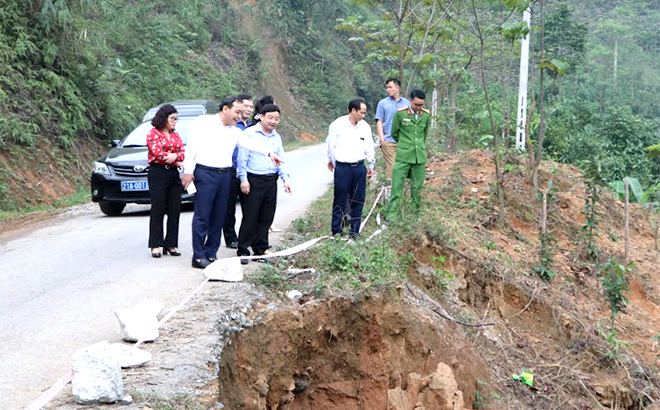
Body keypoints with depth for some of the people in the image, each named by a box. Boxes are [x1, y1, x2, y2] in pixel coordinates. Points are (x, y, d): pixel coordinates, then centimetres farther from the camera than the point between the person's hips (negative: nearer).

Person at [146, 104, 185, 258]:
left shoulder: (175, 135, 17)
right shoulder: (153, 133, -1)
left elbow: (183, 153, 6)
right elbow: (157, 153, -13)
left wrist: (173, 156, -13)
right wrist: (176, 159, -6)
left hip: (173, 174, 6)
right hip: (158, 174, -6)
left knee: (174, 210, 3)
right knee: (158, 210, -3)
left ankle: (171, 244, 9)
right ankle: (155, 245, 1)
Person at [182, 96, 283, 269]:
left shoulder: (235, 132, 18)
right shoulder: (203, 122, 2)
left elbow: (251, 143, 8)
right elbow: (192, 146, -3)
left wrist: (269, 152, -9)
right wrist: (188, 170, -10)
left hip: (225, 175, 6)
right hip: (205, 173, -6)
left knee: (218, 217, 7)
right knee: (202, 216, -7)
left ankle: (211, 254, 15)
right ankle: (198, 256, -4)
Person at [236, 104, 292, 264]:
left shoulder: (277, 137, 15)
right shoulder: (250, 133, -3)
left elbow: (281, 160, 18)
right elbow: (242, 158, -5)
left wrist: (285, 178, 6)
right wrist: (243, 179, -10)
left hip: (271, 180, 6)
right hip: (253, 180, -6)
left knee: (266, 217, 9)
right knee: (250, 217, -4)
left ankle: (261, 249, 19)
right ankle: (243, 250, 4)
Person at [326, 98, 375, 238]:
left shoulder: (365, 127, 5)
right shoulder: (337, 125, -7)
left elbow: (369, 147, 16)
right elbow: (331, 146, 4)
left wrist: (371, 165, 21)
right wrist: (332, 162, 11)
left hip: (359, 167, 4)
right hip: (342, 168, -4)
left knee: (358, 200, 7)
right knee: (340, 201, 0)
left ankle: (354, 231, 18)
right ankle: (336, 231, 8)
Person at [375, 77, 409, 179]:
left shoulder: (407, 103, 11)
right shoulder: (383, 103, 6)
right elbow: (379, 122, 3)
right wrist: (382, 140, -6)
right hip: (389, 141, -2)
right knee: (391, 167, -9)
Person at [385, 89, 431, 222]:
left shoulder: (426, 115, 4)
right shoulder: (400, 114, -4)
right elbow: (394, 133, 9)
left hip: (420, 156, 3)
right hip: (403, 156, -3)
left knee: (417, 187, 7)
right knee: (397, 187, -4)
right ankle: (391, 216, -1)